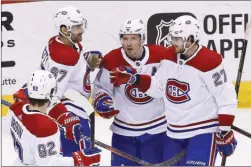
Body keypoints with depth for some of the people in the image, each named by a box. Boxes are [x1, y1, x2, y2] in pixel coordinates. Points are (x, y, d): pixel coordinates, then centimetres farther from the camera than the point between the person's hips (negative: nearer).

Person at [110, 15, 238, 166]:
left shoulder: (209, 61, -19)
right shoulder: (169, 56, 2)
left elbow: (226, 98, -15)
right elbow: (158, 87, 12)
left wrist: (225, 131, -15)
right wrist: (133, 79, -2)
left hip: (203, 131, -7)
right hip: (174, 132, 7)